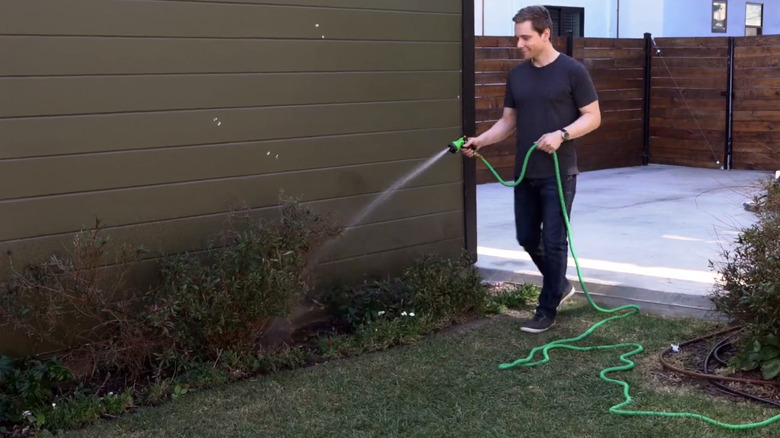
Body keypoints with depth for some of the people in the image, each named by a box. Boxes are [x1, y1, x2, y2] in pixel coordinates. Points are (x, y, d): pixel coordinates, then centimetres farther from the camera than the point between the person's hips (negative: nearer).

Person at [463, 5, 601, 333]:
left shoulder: (572, 71, -8)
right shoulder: (517, 75, 8)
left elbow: (593, 117, -6)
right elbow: (508, 122, 11)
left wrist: (561, 134, -21)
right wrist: (481, 141, -5)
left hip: (558, 174, -6)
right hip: (524, 174, 6)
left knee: (554, 241, -1)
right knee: (527, 238, 12)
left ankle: (547, 310, 12)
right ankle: (560, 285, 35)